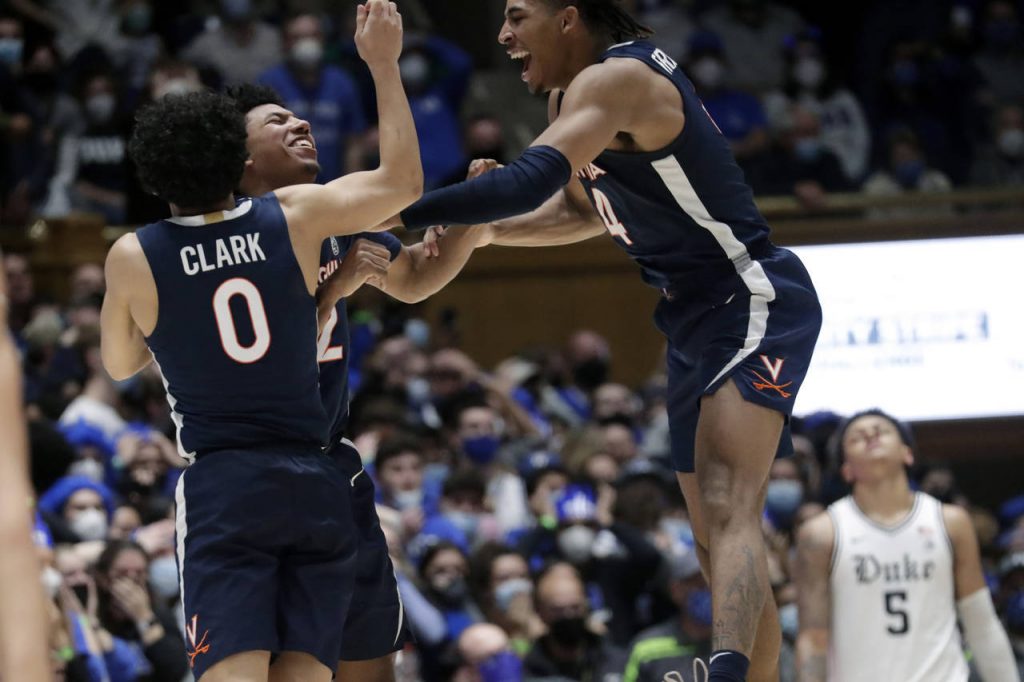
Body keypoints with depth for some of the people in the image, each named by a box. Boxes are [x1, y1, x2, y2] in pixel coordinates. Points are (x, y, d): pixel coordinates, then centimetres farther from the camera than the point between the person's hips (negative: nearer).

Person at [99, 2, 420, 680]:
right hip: (316, 481, 3)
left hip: (222, 486, -3)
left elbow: (120, 365, 16)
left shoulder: (133, 258, -1)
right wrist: (384, 65, 19)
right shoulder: (294, 217, 1)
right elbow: (402, 181, 13)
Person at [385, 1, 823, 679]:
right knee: (720, 544, 11)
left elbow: (530, 181, -33)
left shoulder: (614, 78, -18)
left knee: (728, 510, -31)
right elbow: (585, 209, 28)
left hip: (753, 301, -11)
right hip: (695, 317, 11)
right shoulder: (575, 91, 13)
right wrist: (484, 231, 12)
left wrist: (399, 212, -30)